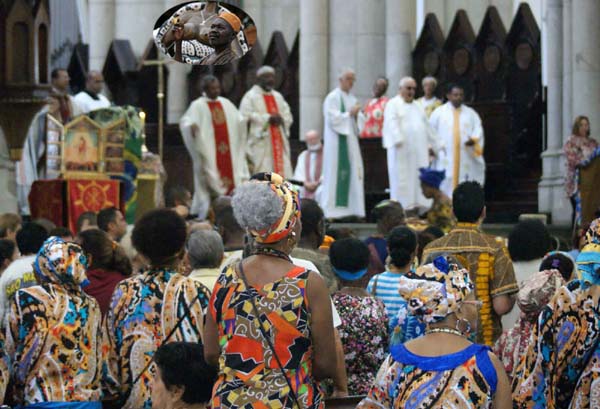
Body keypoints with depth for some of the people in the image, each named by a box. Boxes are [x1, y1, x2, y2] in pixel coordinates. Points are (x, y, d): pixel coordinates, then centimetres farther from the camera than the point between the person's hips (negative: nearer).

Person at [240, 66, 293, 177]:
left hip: (279, 142, 6)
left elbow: (288, 117, 17)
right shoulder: (251, 96, 0)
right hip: (261, 143, -6)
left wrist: (281, 119, -6)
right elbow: (245, 117, -12)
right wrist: (267, 118, -15)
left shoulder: (278, 97, 20)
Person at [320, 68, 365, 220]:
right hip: (337, 140, -8)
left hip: (350, 139, 8)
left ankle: (351, 209, 3)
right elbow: (333, 119, -14)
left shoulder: (352, 99, 18)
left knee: (353, 174, 2)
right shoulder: (332, 98, -5)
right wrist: (349, 114, -12)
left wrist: (357, 115, 1)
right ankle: (331, 210, -7)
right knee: (335, 174, -8)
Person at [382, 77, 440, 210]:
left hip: (419, 151, 7)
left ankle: (418, 205, 4)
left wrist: (432, 144, 20)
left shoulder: (417, 107, 21)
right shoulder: (393, 104, -1)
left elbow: (427, 127, 25)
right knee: (402, 179, -6)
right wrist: (398, 140, -29)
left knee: (420, 179, 2)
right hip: (401, 149, -7)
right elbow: (392, 124, -15)